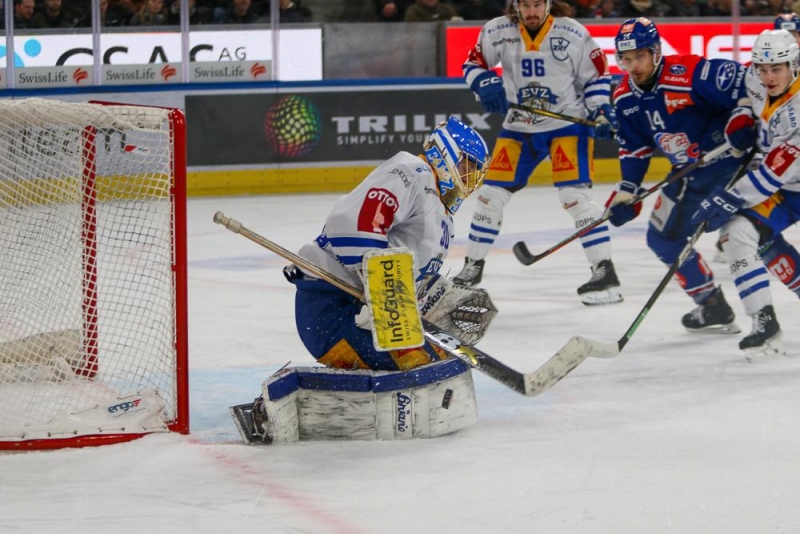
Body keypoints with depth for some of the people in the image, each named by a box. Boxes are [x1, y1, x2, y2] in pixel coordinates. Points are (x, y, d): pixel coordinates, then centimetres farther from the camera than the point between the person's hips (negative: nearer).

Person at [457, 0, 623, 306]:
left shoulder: (573, 34, -11)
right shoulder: (498, 31, -6)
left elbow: (595, 74, -2)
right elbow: (474, 63, 4)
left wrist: (600, 109, -15)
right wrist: (485, 84, -17)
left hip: (567, 123, -4)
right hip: (519, 126, 4)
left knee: (573, 195, -17)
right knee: (492, 193, 4)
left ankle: (605, 272, -14)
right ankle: (473, 267, 21)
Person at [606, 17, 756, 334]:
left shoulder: (689, 75, -26)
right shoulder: (625, 99, -1)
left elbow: (746, 83, -24)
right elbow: (635, 148, 10)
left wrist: (740, 121, -32)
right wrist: (626, 192, 4)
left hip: (731, 162, -8)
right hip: (689, 174, 8)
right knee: (663, 238, 11)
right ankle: (713, 307, 23)